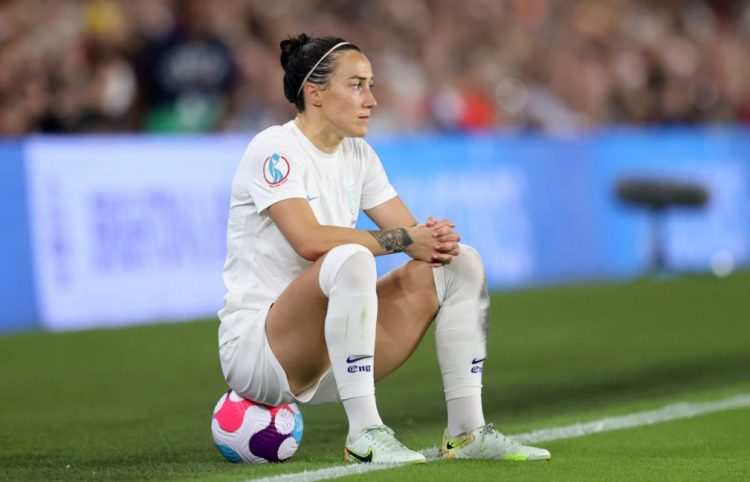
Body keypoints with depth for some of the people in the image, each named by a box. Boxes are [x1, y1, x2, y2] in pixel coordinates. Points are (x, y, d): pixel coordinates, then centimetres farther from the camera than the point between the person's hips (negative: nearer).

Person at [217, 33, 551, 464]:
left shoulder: (358, 154, 11)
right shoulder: (273, 150, -14)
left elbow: (413, 233, 6)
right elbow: (309, 239, -28)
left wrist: (435, 239, -19)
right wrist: (404, 239, -25)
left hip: (335, 355, 8)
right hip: (254, 348, -8)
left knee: (462, 262, 0)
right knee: (351, 260, -36)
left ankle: (467, 432, -6)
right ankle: (365, 435, -35)